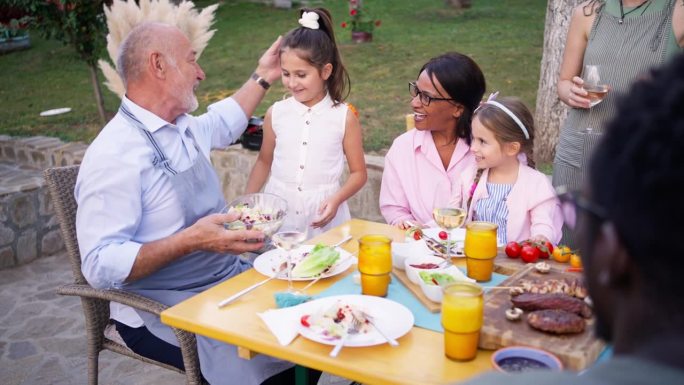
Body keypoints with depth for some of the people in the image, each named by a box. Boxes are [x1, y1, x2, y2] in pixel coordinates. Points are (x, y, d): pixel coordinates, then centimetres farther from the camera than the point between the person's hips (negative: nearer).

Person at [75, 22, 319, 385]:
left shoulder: (183, 127, 6)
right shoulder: (113, 155, -21)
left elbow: (222, 123, 31)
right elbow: (100, 264, -25)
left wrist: (262, 78, 30)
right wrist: (191, 241, -32)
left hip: (229, 279, 8)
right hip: (166, 313, -8)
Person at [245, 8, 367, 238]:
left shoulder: (344, 117, -7)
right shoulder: (276, 114, -1)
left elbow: (358, 172, 0)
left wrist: (336, 200, -16)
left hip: (322, 212, -2)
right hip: (278, 209, 2)